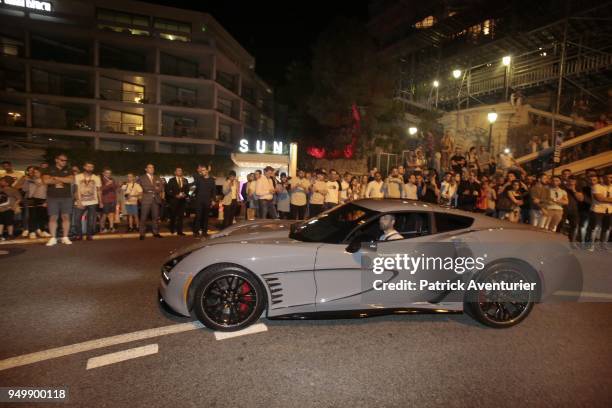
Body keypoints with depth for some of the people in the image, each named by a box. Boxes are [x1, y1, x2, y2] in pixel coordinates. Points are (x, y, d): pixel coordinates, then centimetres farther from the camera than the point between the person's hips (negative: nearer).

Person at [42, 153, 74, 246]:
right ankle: (53, 238, 2)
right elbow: (46, 181, -7)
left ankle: (65, 237, 4)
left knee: (66, 217, -1)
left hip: (66, 197, 1)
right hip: (52, 197, -1)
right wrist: (63, 180, -6)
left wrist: (56, 178, -8)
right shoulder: (49, 170, 9)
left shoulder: (68, 170, 12)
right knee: (53, 217, -2)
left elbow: (71, 180, -6)